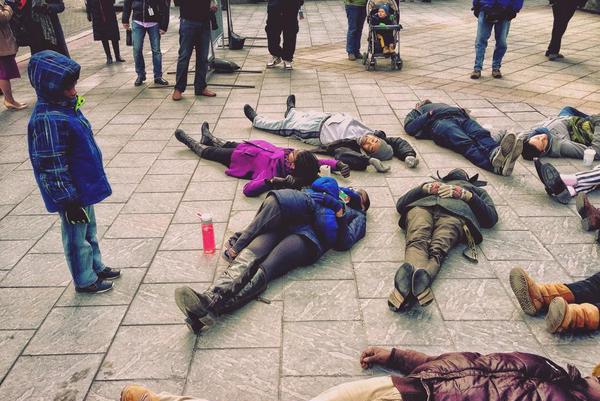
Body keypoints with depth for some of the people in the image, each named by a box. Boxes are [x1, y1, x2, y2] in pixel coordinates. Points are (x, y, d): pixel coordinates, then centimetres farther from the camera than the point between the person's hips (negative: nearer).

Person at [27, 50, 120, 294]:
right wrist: (70, 201, -20)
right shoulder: (48, 120, -27)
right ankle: (85, 281, 28)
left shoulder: (66, 105, 2)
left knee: (89, 230, 24)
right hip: (71, 194, -9)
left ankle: (96, 267, 43)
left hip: (84, 186, 9)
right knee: (77, 237, 10)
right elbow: (53, 167, -25)